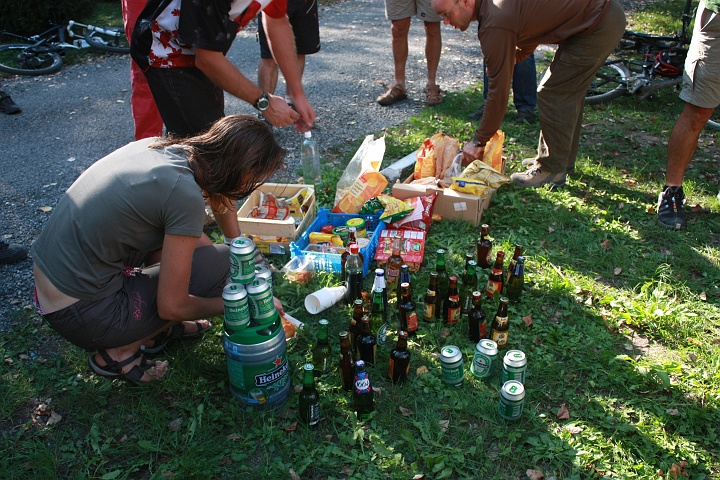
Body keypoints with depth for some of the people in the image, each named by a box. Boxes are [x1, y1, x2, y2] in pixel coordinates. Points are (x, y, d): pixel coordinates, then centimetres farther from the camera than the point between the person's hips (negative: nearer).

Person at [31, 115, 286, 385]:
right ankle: (119, 352, 1)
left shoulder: (159, 146, 0)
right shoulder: (185, 194, -24)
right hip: (81, 313, -8)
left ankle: (155, 327, 16)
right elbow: (172, 307, -17)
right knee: (224, 263, -9)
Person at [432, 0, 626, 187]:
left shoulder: (495, 23, -25)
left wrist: (478, 142, -16)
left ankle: (552, 169, 5)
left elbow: (499, 89, -22)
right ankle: (564, 158, 32)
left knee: (552, 94, -7)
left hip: (600, 25, -10)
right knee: (568, 91, 18)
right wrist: (507, 59, 4)